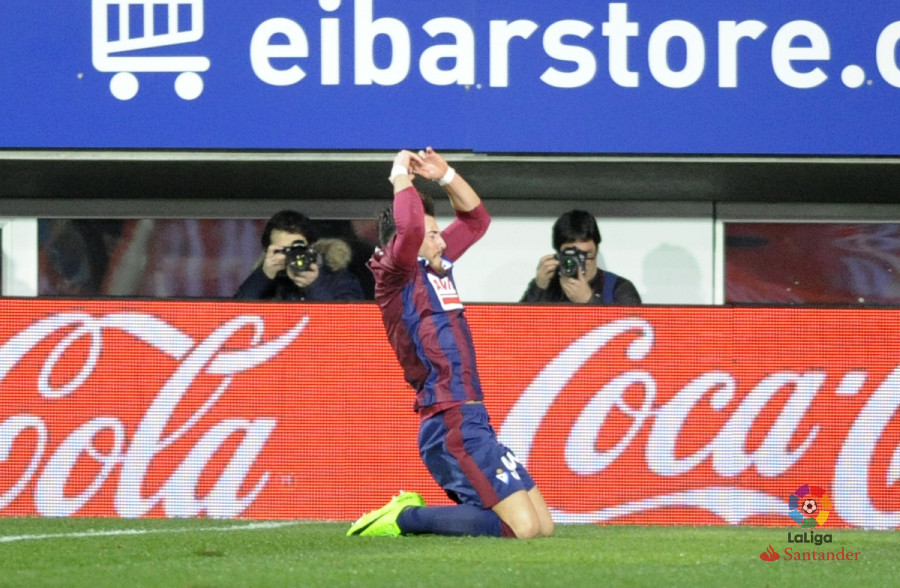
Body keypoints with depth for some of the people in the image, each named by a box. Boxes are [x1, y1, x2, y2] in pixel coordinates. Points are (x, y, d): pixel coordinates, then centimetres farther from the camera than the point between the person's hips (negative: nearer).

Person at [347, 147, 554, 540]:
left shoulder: (437, 267, 18)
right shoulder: (397, 277, -7)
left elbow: (475, 218, 30)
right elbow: (409, 228, -27)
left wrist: (446, 176, 15)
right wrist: (401, 176, -11)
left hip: (471, 422, 10)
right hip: (452, 424, -10)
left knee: (542, 526, 7)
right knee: (521, 527, -18)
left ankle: (412, 511, 8)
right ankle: (404, 518, -9)